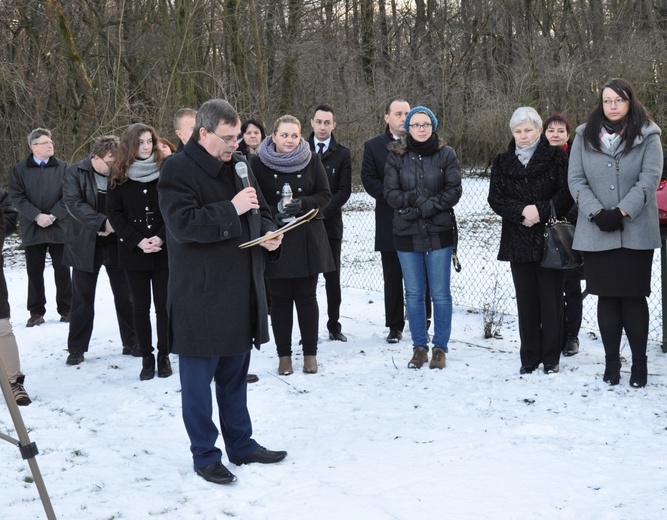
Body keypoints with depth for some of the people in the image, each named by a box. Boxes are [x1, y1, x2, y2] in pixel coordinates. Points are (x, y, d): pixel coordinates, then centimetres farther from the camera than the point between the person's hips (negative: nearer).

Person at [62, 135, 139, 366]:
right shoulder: (75, 172, -5)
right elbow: (73, 203, -17)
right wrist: (103, 222, -26)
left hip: (117, 243, 1)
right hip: (86, 245, -1)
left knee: (125, 296, 9)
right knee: (82, 298, 7)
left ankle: (131, 343, 22)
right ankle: (77, 348, 18)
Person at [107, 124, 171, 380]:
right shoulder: (119, 176, 2)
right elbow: (114, 213, -2)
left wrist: (161, 237, -15)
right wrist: (138, 241, -12)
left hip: (164, 250, -1)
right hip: (134, 252, 1)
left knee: (163, 305, 3)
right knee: (140, 307, 6)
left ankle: (164, 356, 16)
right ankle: (147, 358, 15)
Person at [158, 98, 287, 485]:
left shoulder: (239, 164, 12)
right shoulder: (178, 169, -11)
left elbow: (261, 212, 21)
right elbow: (182, 223, -22)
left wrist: (269, 234, -1)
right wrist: (231, 209, -22)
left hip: (241, 291, 7)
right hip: (199, 297, -7)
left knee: (236, 373, 18)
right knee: (199, 378, 3)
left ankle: (241, 444, 31)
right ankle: (205, 455, 16)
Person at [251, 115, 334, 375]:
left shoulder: (312, 160, 3)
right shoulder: (258, 163, -2)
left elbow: (325, 195, 2)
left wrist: (302, 204, -16)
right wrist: (275, 213, -18)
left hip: (307, 239, 1)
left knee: (306, 297, 4)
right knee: (280, 299, 4)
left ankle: (310, 353, 16)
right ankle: (284, 355, 15)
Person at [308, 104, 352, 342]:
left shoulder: (342, 154, 4)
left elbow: (344, 191, -2)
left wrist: (321, 212, -13)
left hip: (330, 223, 0)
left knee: (332, 277, 6)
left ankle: (334, 326, 15)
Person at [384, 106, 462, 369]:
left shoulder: (446, 154, 2)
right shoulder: (396, 155, 5)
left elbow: (454, 190, -5)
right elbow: (390, 192, -1)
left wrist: (424, 207, -14)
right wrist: (417, 198, -16)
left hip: (439, 232, -1)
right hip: (407, 233, 2)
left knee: (440, 293, 2)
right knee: (413, 294, 8)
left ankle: (440, 348, 13)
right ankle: (419, 347, 18)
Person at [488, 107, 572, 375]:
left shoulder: (556, 157, 1)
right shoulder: (502, 162, 9)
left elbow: (566, 194, -7)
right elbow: (495, 199, 2)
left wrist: (540, 211, -19)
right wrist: (523, 210, -14)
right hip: (518, 241, 3)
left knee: (551, 300, 0)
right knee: (526, 301, 6)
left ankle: (551, 358, 10)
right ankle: (529, 358, 14)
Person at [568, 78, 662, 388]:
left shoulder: (647, 135, 3)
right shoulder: (585, 136, 8)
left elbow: (650, 177, -7)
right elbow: (576, 179, 2)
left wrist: (621, 213, -16)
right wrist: (597, 213, -11)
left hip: (636, 232, -2)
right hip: (596, 232, 2)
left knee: (633, 296, -1)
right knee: (607, 297, 7)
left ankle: (639, 363, 9)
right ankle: (611, 361, 15)